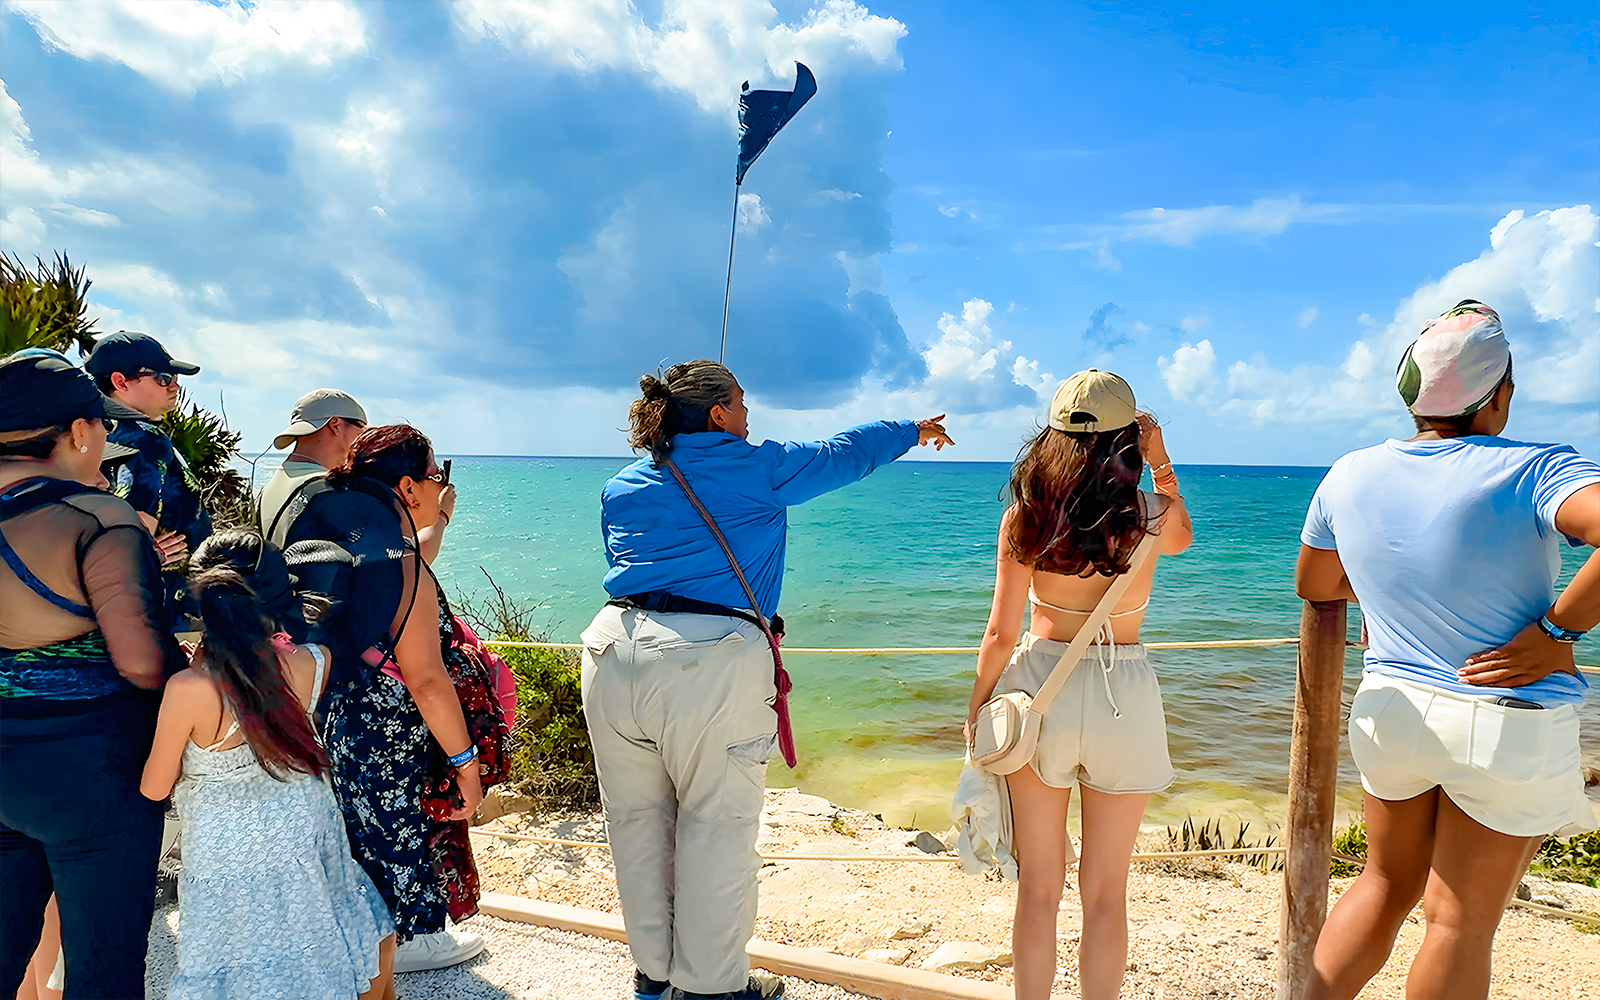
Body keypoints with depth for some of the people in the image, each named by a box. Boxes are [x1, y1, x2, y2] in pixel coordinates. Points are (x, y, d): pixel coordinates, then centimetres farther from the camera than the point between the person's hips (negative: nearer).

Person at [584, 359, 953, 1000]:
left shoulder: (621, 486, 16)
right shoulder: (758, 468, 4)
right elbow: (846, 453, 18)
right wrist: (914, 430, 35)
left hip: (614, 649, 6)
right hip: (713, 658, -6)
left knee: (637, 822, 16)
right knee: (716, 829, 8)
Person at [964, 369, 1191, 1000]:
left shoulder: (1025, 516, -9)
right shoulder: (1152, 518, -7)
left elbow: (1000, 633, -6)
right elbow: (1183, 535, 20)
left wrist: (977, 709, 6)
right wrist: (1161, 463, 12)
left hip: (1038, 687, 0)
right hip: (1124, 695, 0)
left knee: (1038, 886, 14)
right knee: (1105, 890, 14)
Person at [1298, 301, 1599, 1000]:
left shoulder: (1349, 475, -3)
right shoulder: (1534, 470, -18)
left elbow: (1312, 584, 11)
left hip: (1390, 708, 4)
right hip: (1510, 730, -4)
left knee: (1386, 885, 22)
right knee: (1461, 921, 10)